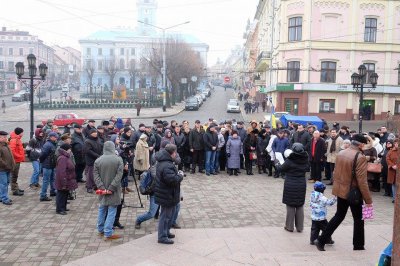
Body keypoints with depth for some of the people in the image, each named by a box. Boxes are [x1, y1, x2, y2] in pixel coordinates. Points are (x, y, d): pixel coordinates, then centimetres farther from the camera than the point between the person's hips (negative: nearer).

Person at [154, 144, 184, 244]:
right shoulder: (167, 166, -29)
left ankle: (166, 232, 37)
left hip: (165, 194, 11)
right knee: (166, 215, 2)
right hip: (167, 196, -11)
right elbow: (173, 180, -35)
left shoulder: (162, 162, 7)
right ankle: (162, 237, 14)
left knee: (170, 213, 23)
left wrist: (177, 174, 5)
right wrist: (180, 175, -17)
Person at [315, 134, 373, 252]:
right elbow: (362, 182, -21)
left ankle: (321, 240, 15)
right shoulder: (360, 157, -20)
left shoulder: (341, 153, 1)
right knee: (358, 219, 14)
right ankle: (358, 246, 26)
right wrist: (368, 200, -14)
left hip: (341, 191, 6)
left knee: (339, 216, 18)